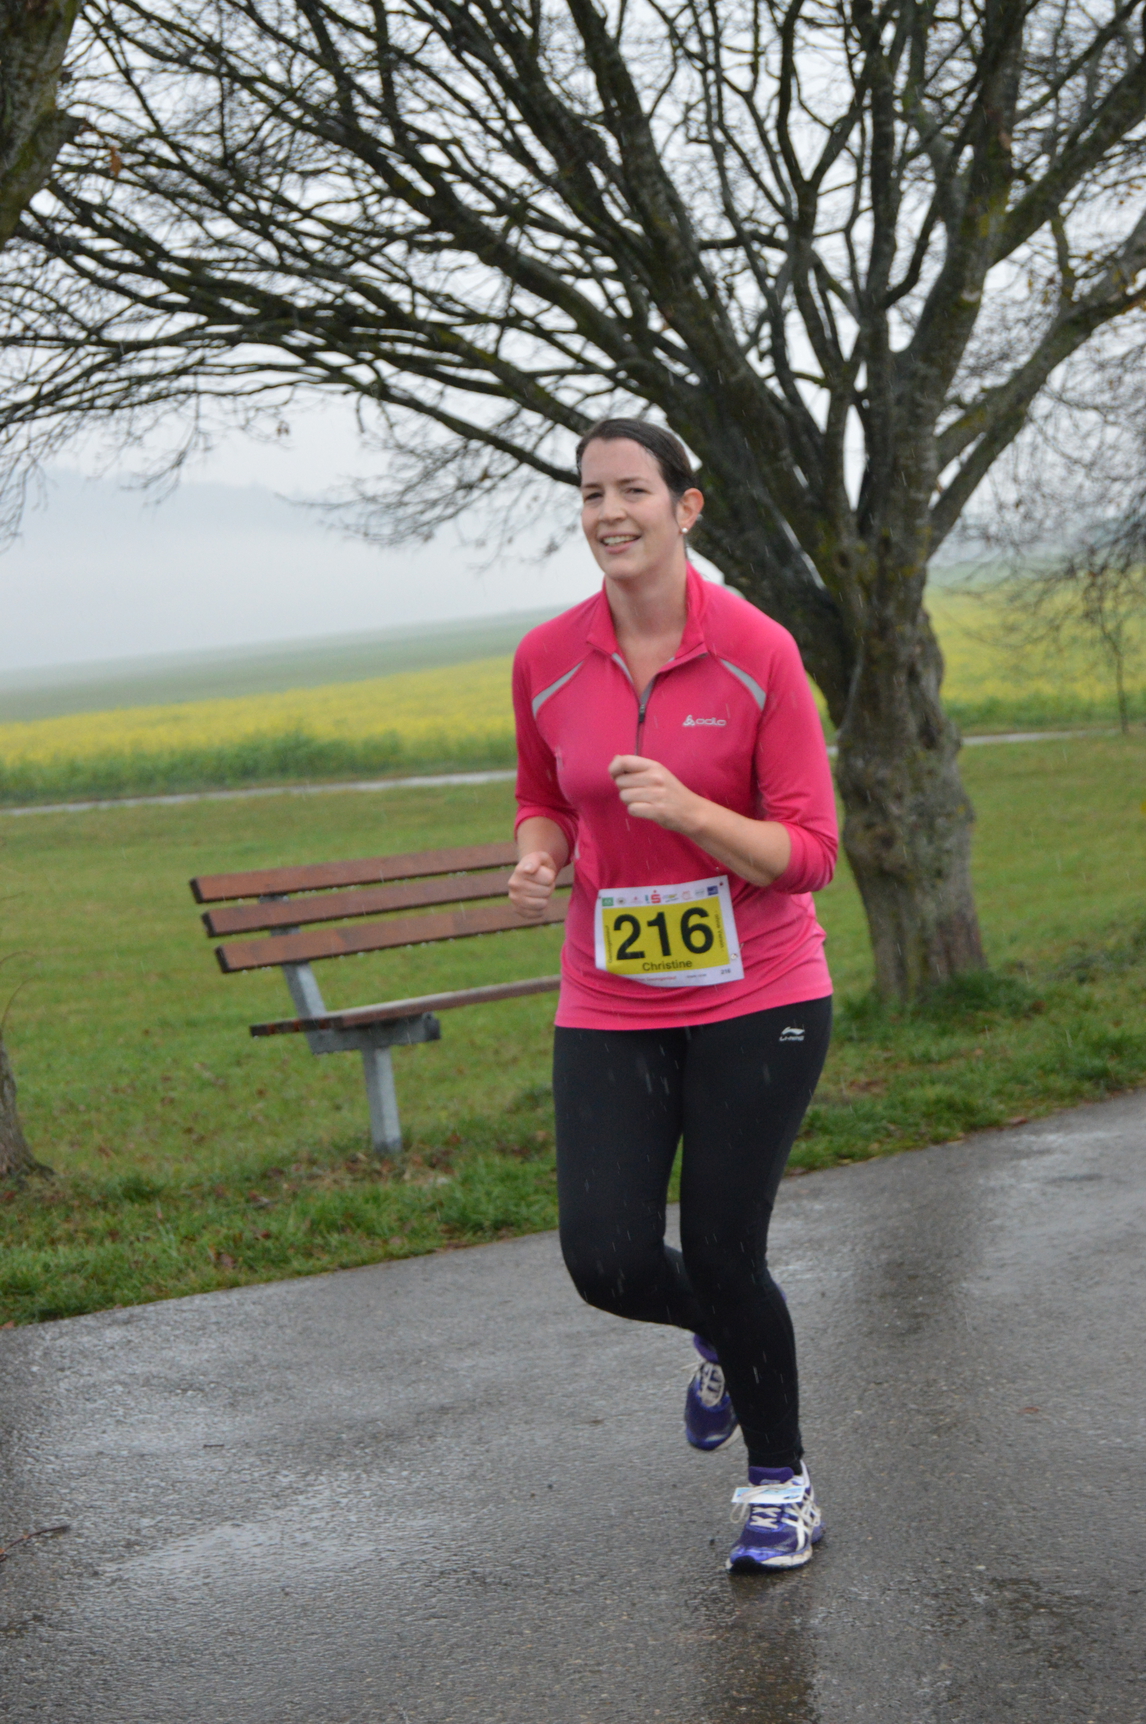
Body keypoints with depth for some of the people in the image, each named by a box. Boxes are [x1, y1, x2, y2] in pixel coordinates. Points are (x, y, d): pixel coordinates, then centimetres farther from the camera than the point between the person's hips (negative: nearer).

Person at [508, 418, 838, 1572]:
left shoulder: (759, 654, -11)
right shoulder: (545, 662, -2)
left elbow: (808, 855, -11)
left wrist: (687, 810, -27)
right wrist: (536, 860, -7)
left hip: (757, 1000, -3)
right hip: (611, 1009, 3)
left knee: (723, 1259, -2)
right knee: (608, 1265, -7)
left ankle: (781, 1486, 26)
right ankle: (722, 1335, 32)